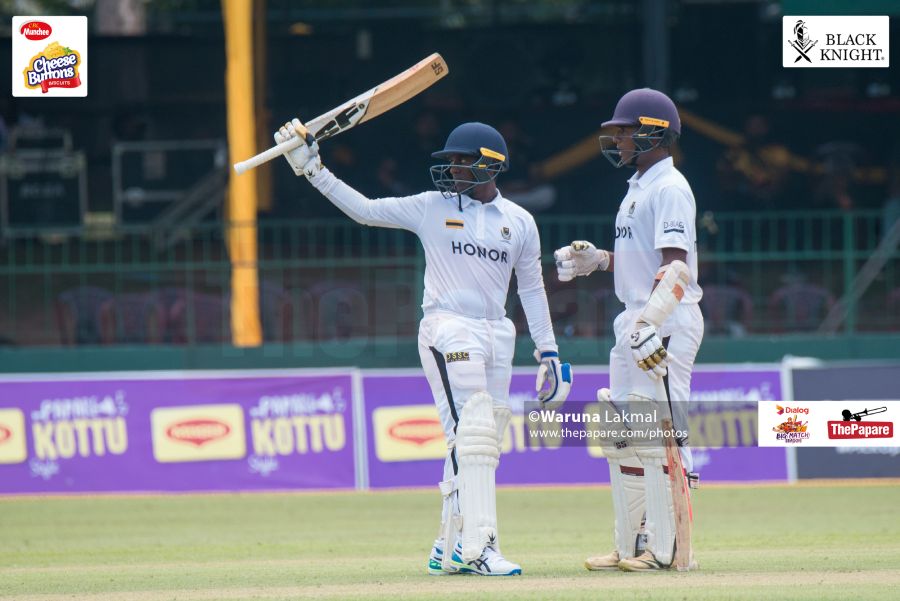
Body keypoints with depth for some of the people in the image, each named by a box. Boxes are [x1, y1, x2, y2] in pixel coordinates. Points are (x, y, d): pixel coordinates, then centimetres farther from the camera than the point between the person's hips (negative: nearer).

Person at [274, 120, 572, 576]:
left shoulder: (519, 222, 11)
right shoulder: (432, 207, 4)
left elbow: (532, 289, 15)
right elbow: (365, 210, 3)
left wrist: (548, 352, 13)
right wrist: (313, 170, -5)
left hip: (498, 335, 4)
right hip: (447, 329, -4)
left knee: (480, 444, 5)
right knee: (472, 436, -17)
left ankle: (449, 549, 14)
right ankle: (478, 546, -24)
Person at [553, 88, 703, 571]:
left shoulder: (668, 188, -11)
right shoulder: (638, 187, 19)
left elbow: (676, 265, -21)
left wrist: (650, 325, -29)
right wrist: (597, 260, 14)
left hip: (666, 325, -11)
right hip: (635, 322, 11)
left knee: (660, 436, -12)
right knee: (623, 435, 11)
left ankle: (665, 548, -12)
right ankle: (631, 545, 17)